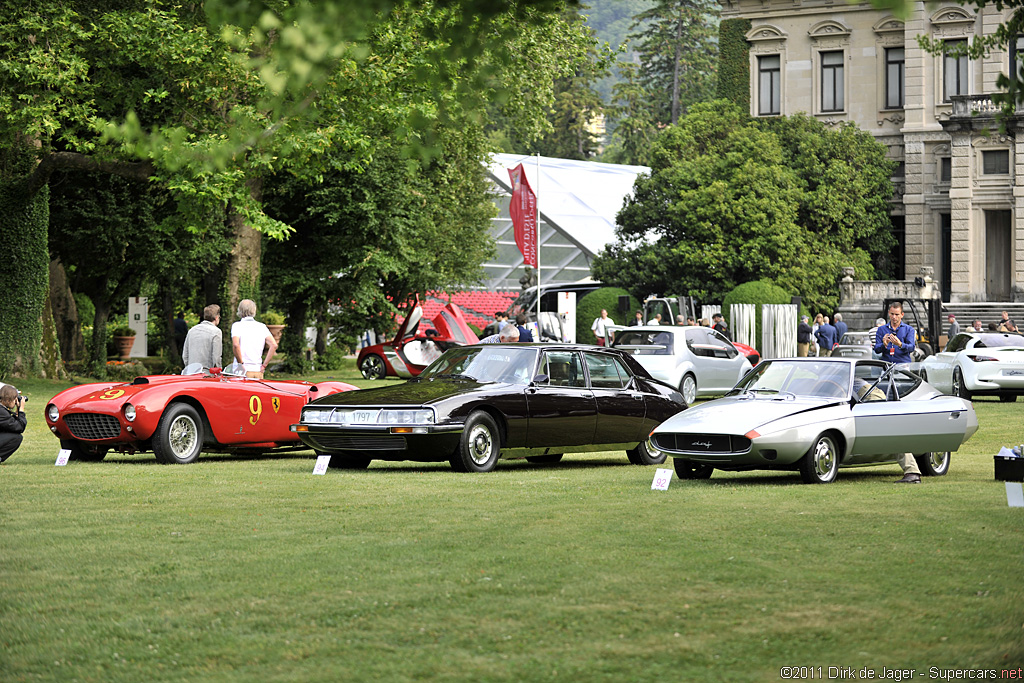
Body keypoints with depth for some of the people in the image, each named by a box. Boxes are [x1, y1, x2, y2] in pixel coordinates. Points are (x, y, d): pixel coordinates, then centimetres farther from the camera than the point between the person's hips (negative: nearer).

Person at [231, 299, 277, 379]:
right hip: (258, 371, 3)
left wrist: (241, 364, -8)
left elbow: (236, 345, -18)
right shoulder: (262, 327, 9)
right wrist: (264, 365, 2)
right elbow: (274, 345, -1)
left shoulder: (237, 325, -1)